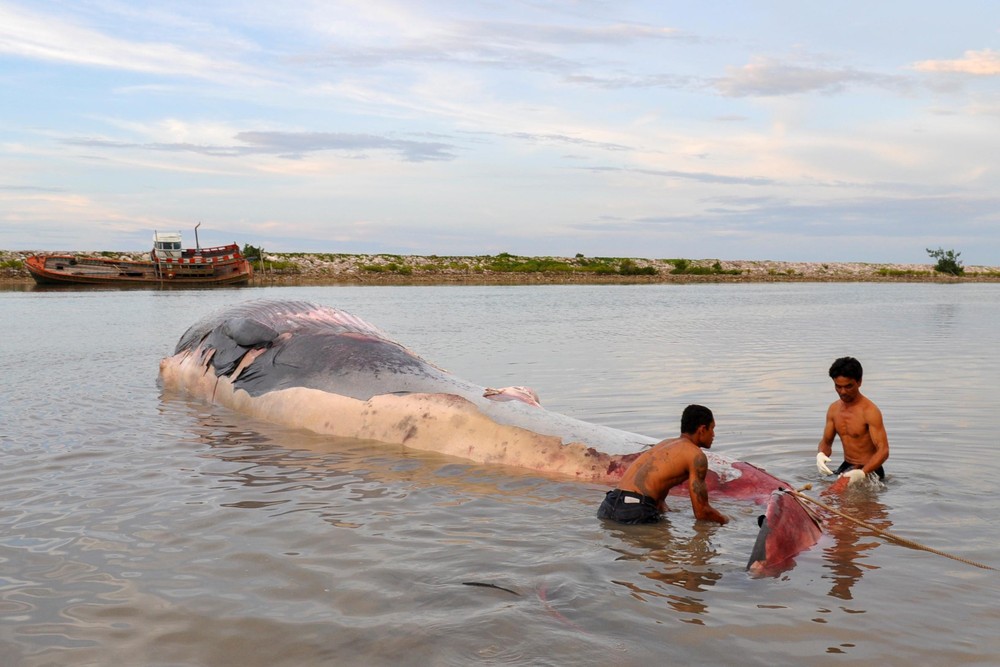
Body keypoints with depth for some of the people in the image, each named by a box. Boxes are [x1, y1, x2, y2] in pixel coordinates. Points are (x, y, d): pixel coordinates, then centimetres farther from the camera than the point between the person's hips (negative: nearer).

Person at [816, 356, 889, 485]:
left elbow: (883, 451, -23)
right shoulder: (834, 409, 6)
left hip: (869, 471, -8)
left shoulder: (870, 411, -17)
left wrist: (862, 473, -39)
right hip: (846, 467, 8)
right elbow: (826, 441, 15)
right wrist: (821, 454, -11)